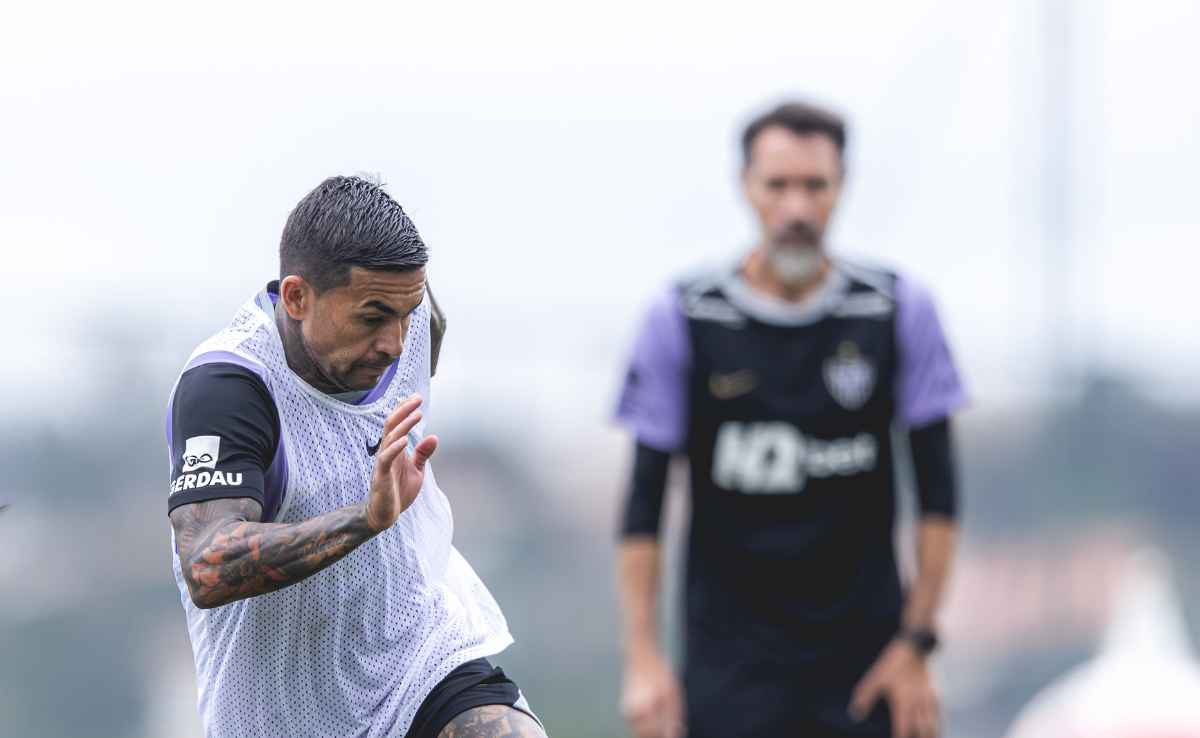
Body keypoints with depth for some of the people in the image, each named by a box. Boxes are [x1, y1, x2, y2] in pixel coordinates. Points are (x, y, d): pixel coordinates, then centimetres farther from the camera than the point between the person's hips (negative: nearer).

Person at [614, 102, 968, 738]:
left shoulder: (899, 310, 1)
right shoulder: (683, 319, -2)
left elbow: (937, 490, 4)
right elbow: (645, 500, 1)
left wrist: (916, 642, -1)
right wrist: (642, 655, -5)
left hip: (866, 650, 1)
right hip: (732, 655, -1)